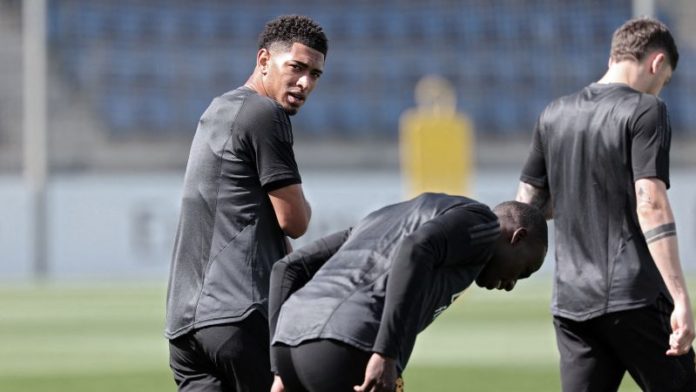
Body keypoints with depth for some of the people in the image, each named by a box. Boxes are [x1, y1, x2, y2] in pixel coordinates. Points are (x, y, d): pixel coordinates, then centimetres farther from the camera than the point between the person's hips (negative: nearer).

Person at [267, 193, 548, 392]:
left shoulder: (389, 219, 37)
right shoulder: (479, 221, 12)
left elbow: (289, 269, 31)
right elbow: (415, 251, -11)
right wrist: (386, 354, -18)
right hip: (348, 352, -8)